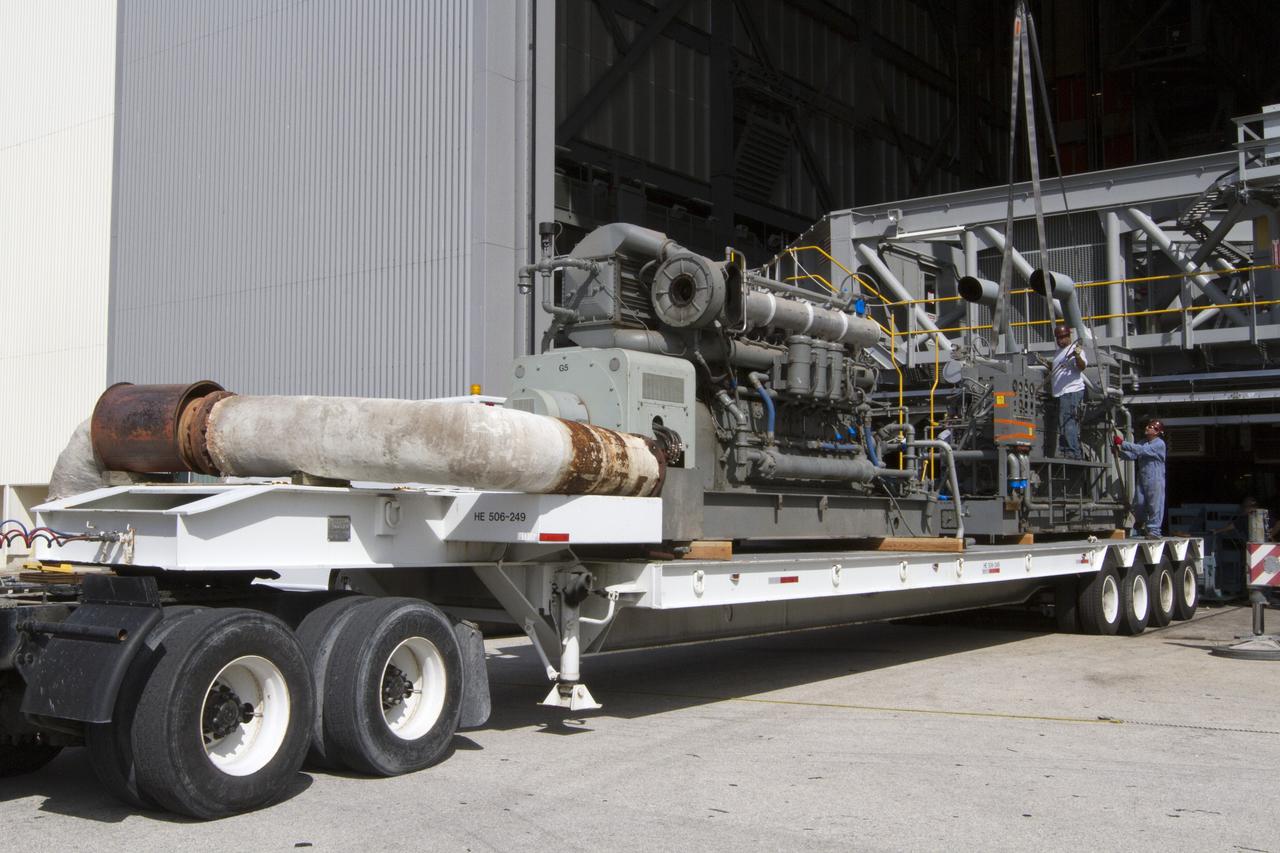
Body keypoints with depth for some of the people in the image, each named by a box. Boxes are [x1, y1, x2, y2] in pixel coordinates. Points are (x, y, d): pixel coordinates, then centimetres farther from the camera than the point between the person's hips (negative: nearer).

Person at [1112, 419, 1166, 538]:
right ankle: (1140, 524, 32)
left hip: (1155, 480, -6)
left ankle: (1154, 531, 4)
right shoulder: (1143, 443, 14)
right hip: (1142, 479, 6)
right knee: (1139, 503, 7)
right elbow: (1132, 455, 6)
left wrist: (1123, 443, -25)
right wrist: (1119, 451, -12)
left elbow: (1141, 450, -23)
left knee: (1155, 505, -3)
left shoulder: (1159, 444, -11)